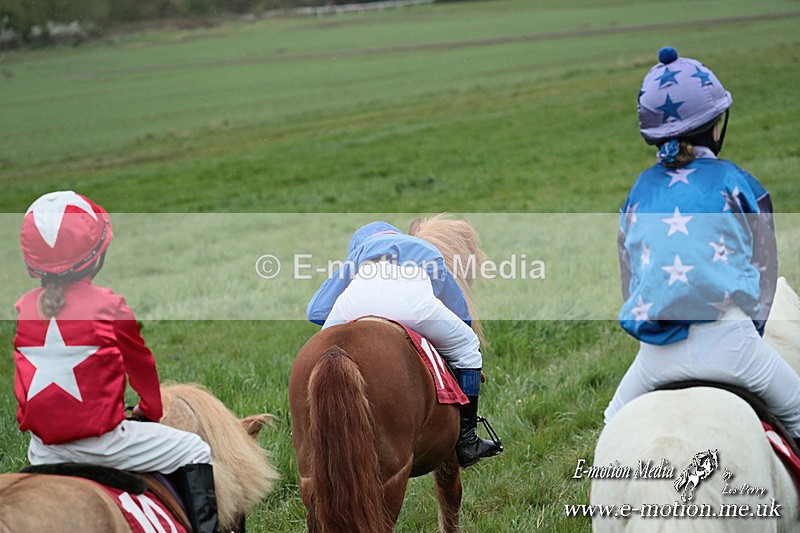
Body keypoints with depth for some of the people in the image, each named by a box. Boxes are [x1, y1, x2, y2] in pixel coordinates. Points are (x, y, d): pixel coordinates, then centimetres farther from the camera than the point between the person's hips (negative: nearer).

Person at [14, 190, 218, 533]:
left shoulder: (23, 308, 4)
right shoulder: (108, 306, -10)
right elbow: (140, 363, 4)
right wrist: (151, 408, 23)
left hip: (43, 448, 5)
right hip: (100, 439, -5)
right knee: (193, 451, 9)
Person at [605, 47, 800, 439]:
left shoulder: (639, 191, 14)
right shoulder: (739, 184, 4)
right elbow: (765, 272, 9)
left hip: (656, 350, 3)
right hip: (725, 338, -3)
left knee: (614, 424, 27)